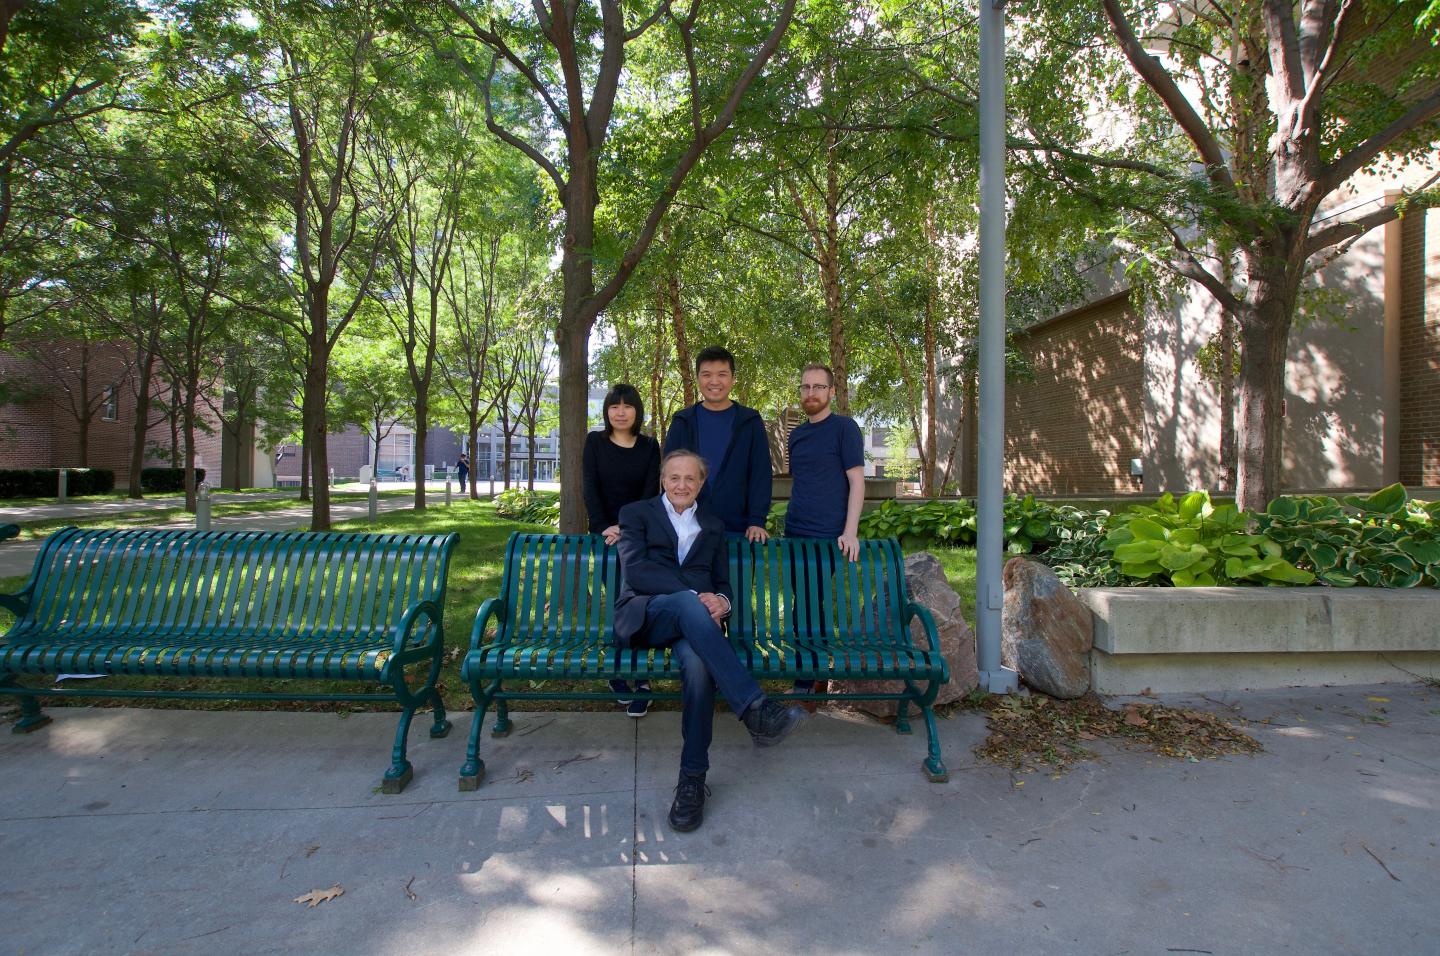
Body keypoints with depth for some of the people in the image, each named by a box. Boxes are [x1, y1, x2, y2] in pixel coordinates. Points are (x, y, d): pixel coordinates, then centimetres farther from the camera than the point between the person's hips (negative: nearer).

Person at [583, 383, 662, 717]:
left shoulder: (649, 446, 2)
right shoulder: (595, 441, 2)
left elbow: (651, 491, -5)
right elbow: (590, 487, -4)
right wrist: (604, 526, -17)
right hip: (605, 533, 0)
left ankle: (639, 678, -2)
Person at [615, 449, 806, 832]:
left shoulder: (713, 525, 24)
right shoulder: (637, 513, 12)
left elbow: (722, 583, 19)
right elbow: (634, 571, -5)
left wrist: (721, 601, -8)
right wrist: (694, 595, -18)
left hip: (691, 620, 2)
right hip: (644, 617, -2)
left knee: (697, 660, -36)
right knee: (687, 603, -38)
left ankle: (693, 778, -25)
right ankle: (755, 709, -44)